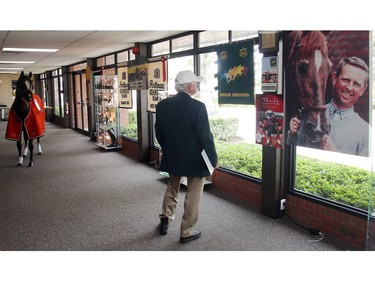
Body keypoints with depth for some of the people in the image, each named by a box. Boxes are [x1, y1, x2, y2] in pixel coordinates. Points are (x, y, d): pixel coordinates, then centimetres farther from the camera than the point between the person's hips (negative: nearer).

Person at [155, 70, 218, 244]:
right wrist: (213, 159, -6)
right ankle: (186, 232, 20)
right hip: (195, 159, -5)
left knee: (172, 188, 26)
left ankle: (165, 220, 30)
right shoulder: (198, 107, -20)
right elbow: (206, 136, -17)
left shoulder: (162, 105, -4)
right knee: (192, 195, 10)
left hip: (172, 156, 5)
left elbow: (159, 132, 5)